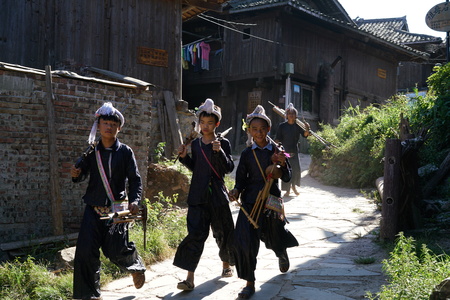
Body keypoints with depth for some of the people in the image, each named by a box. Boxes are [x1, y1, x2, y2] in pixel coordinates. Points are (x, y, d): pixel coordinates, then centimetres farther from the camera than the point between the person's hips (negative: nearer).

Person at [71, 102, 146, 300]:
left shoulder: (125, 152, -3)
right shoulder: (92, 152, 6)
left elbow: (135, 179, -7)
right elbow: (83, 174, 10)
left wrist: (135, 200, -23)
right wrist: (76, 174, -14)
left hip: (116, 209, -3)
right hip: (93, 208, 3)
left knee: (116, 250, -1)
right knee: (85, 250, -3)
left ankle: (137, 267, 34)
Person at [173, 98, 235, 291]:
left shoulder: (223, 143, -1)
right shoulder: (195, 144, 8)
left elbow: (229, 168, -9)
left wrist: (219, 152, -23)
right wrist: (184, 157, 0)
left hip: (217, 195, -1)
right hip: (198, 195, 2)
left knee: (223, 232, 12)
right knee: (196, 233, -7)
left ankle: (227, 264, 38)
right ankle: (190, 278, -8)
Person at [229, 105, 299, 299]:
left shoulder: (277, 151, -2)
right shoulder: (247, 153, 0)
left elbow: (286, 178, 0)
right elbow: (241, 178, 5)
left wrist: (282, 164, -18)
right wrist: (237, 190, -15)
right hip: (250, 201, 0)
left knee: (275, 237, 16)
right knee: (244, 240, -11)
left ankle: (282, 255, 56)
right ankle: (250, 283, 3)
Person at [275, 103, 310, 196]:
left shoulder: (298, 125, 4)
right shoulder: (282, 126, 2)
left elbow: (304, 135, -8)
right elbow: (278, 139, 3)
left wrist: (307, 129, -28)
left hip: (294, 151, 1)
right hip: (284, 151, -1)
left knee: (297, 170, -6)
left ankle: (294, 186, 20)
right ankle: (287, 190, 10)